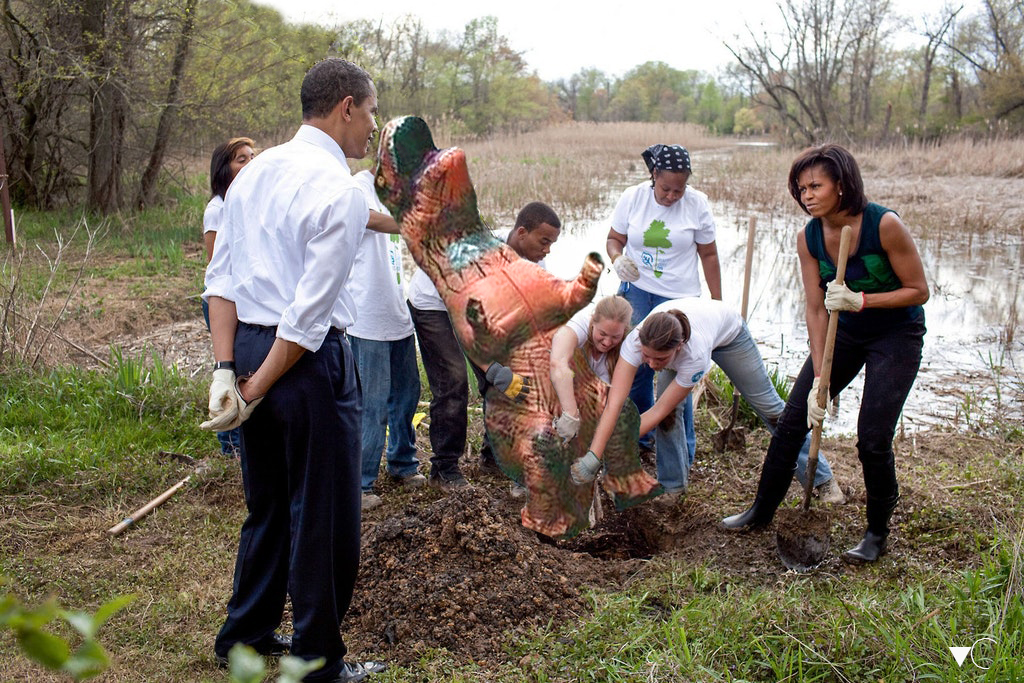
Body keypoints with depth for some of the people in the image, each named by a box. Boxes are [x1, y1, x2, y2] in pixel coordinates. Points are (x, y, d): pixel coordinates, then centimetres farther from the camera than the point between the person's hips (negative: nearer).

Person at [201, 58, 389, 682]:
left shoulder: (256, 171, 9)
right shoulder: (339, 190, -15)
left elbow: (222, 278, 6)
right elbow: (311, 314, -19)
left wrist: (227, 370, 2)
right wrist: (256, 389, -11)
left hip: (248, 347, 8)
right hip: (309, 363, -8)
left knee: (268, 504, 23)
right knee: (325, 515, 7)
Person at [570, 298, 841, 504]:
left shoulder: (695, 354, -49)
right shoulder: (636, 341, -43)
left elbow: (658, 411, -41)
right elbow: (614, 403, -47)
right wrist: (593, 456, -54)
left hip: (728, 330, -2)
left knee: (767, 404, 10)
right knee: (670, 408, -19)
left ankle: (819, 475, 29)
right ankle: (673, 485, 1)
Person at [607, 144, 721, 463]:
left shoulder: (697, 203, -6)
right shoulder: (633, 197, -3)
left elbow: (708, 255, 2)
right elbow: (614, 238, 8)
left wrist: (717, 302, 2)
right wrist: (617, 259, -15)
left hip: (680, 299, -2)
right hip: (636, 293, 2)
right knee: (635, 367, 6)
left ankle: (682, 451, 10)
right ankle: (638, 436, 25)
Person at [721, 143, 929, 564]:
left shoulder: (885, 225, -25)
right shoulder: (809, 238, -10)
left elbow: (918, 291, -16)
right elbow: (816, 311, -9)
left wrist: (861, 300, -30)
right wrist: (819, 379, -14)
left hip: (897, 335, -5)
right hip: (843, 332, 5)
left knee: (872, 438, -11)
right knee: (793, 419, 3)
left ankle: (878, 533, 12)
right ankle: (762, 511, 21)